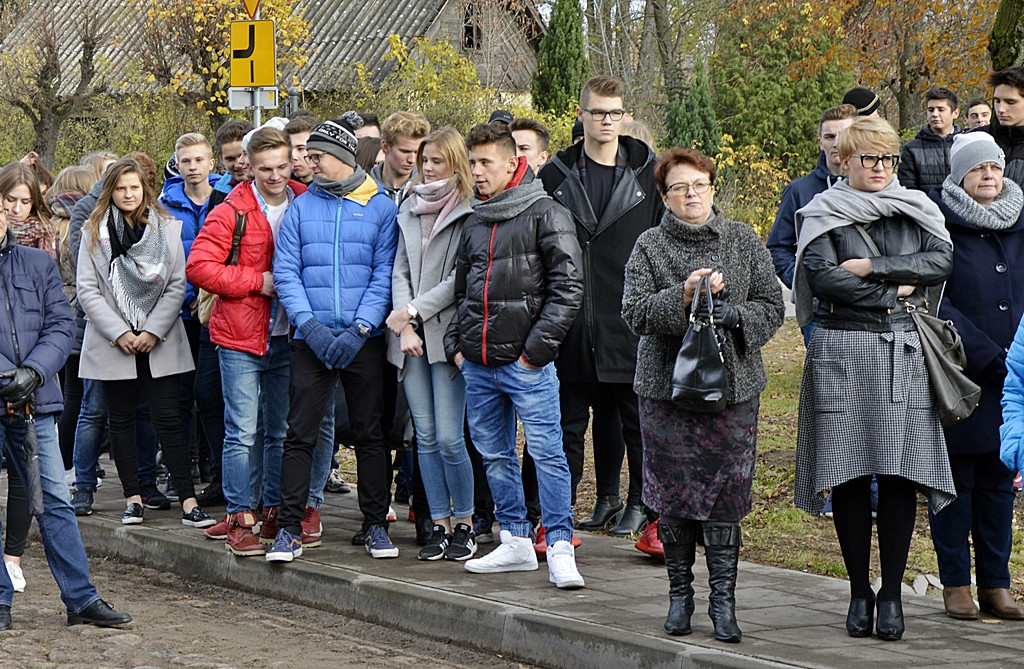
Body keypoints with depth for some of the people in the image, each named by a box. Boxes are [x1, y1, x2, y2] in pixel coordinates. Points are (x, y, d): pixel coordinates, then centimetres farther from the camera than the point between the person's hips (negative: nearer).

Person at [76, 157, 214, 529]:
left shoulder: (168, 229, 4)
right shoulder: (94, 233, 4)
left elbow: (177, 285, 0)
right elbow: (87, 290, -1)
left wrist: (153, 331, -10)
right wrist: (119, 333, -10)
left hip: (159, 342, -1)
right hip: (112, 342, 1)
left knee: (168, 419, -7)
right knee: (121, 420, 6)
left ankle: (188, 502, -10)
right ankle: (133, 498, 13)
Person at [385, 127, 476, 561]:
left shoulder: (469, 213, -6)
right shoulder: (409, 210, 14)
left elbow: (461, 278, -11)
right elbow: (400, 272, 11)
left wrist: (413, 311, -11)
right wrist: (405, 326, -2)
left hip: (447, 334, -6)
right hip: (411, 337, 6)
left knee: (449, 439, -7)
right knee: (426, 438, 6)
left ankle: (464, 526, 6)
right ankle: (439, 526, 11)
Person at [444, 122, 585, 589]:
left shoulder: (546, 215, -6)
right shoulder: (474, 222, 15)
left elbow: (568, 287, -11)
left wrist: (537, 348, -13)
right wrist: (456, 344, 12)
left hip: (526, 363, -7)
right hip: (478, 365, 7)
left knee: (547, 452, -9)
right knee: (494, 454, 11)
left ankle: (560, 549, -6)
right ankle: (516, 542, 20)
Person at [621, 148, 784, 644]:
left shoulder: (744, 241, 7)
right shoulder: (649, 247, 3)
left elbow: (772, 308, 6)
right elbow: (635, 312, -7)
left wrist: (734, 314, -13)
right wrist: (683, 297, -21)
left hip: (732, 385, 0)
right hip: (666, 384, 0)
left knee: (726, 491, -4)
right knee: (673, 493, 3)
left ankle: (723, 599, 3)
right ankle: (680, 594, 16)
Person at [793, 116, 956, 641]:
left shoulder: (915, 209, 13)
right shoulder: (825, 213, 4)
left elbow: (941, 262, -3)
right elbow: (822, 277, -11)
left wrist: (871, 267, -11)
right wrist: (896, 290, -8)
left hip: (904, 350, 2)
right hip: (842, 349, -2)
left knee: (900, 472, -3)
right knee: (849, 473, 0)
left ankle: (892, 593, 4)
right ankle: (859, 592, 9)